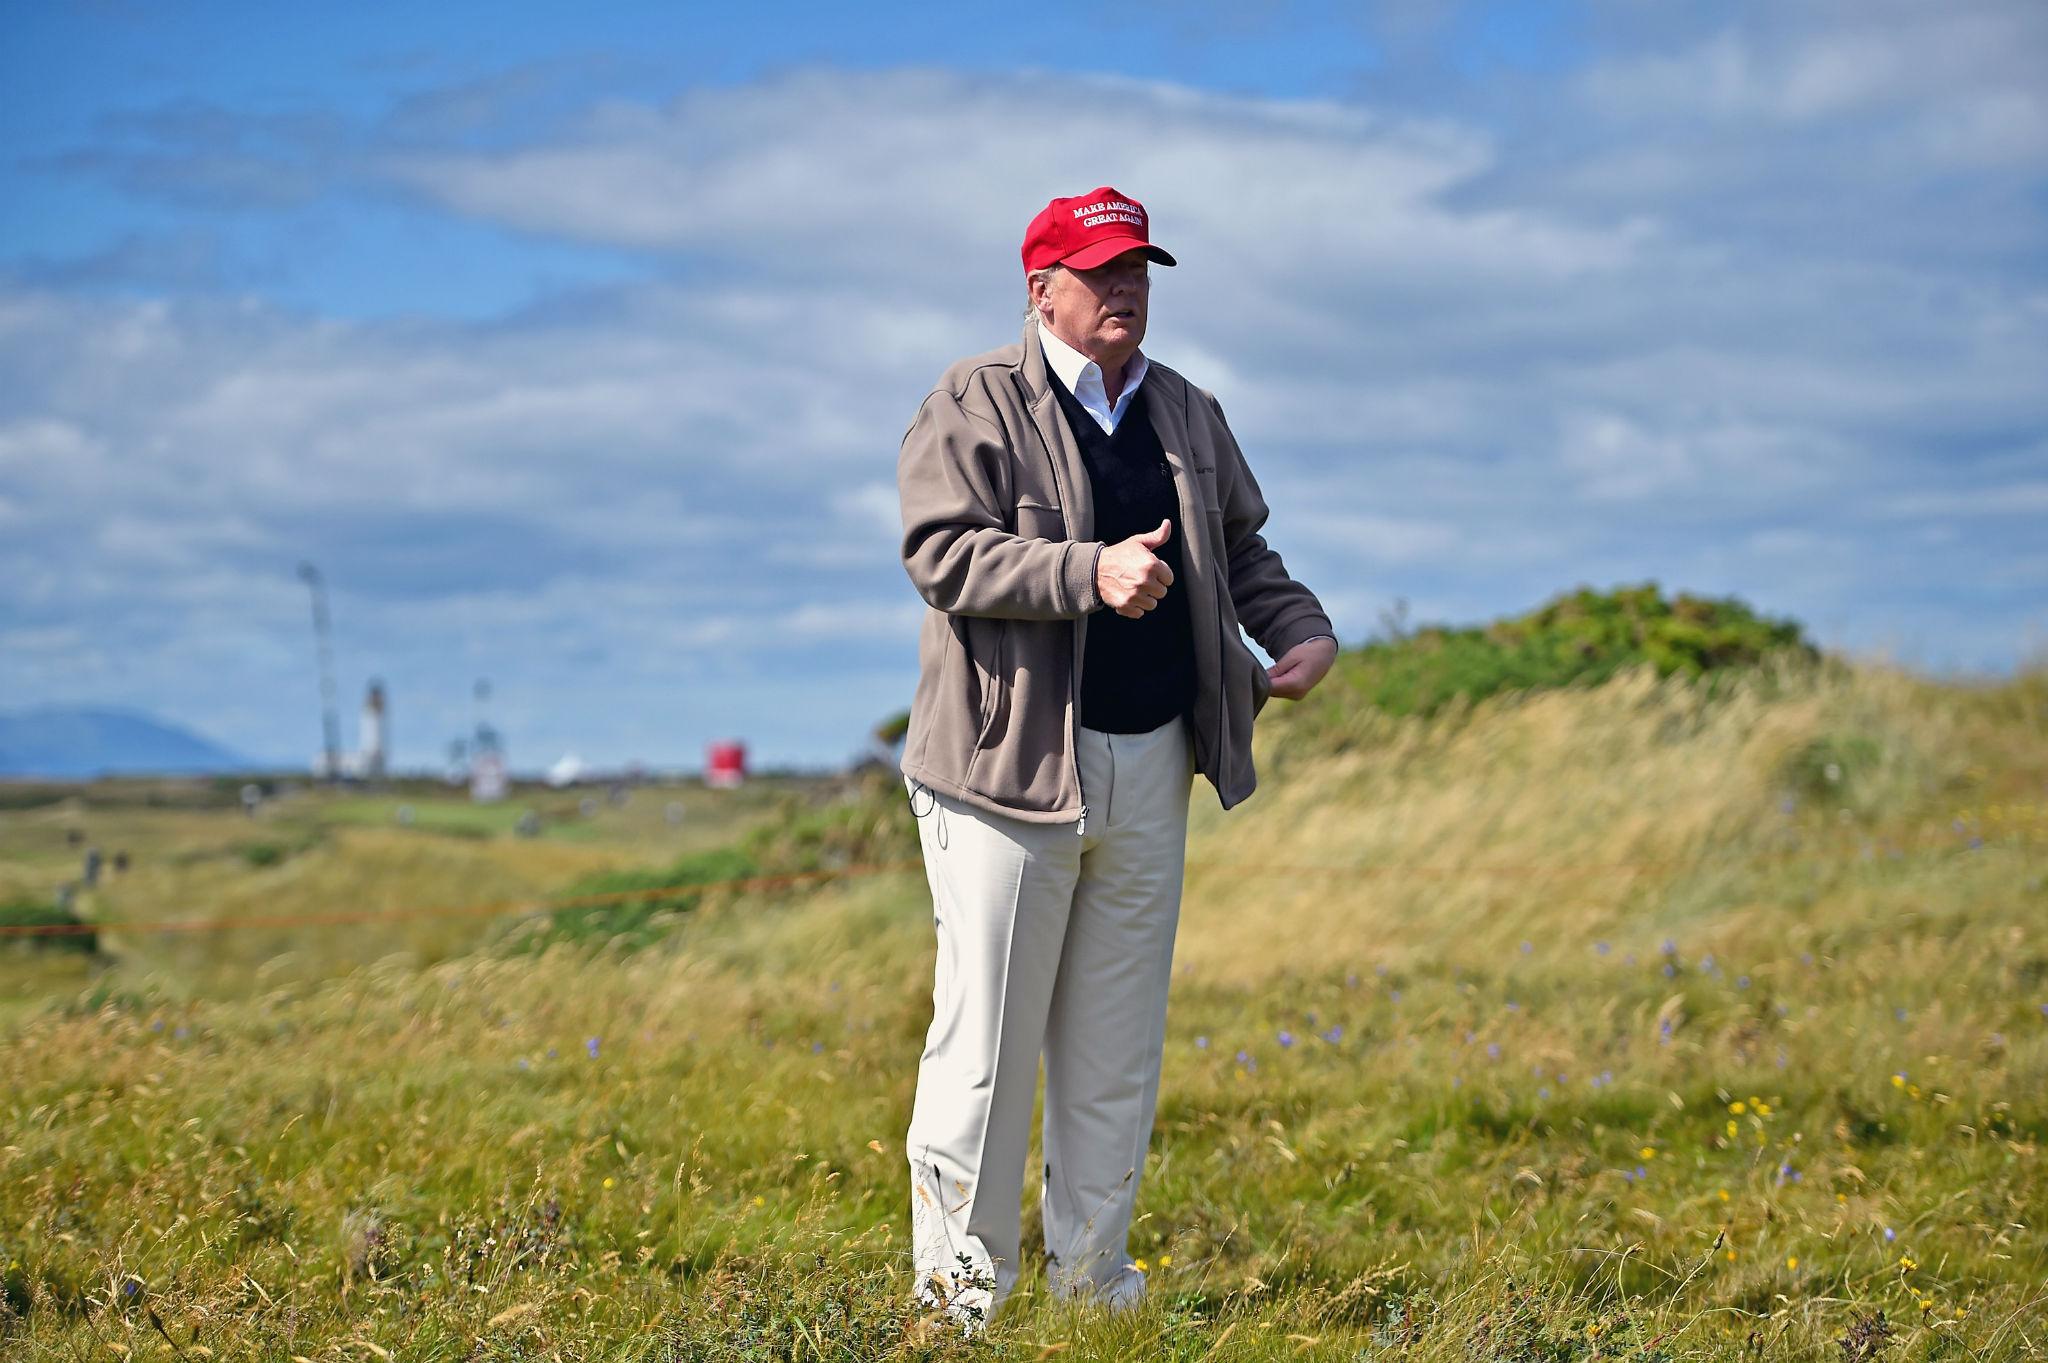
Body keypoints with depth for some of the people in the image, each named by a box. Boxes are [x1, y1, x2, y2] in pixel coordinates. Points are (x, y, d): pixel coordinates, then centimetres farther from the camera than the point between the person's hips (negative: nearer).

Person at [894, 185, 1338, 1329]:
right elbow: (943, 554, -15)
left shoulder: (1190, 416, 16)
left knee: (1118, 1041, 11)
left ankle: (1093, 1269, 22)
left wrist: (1303, 629, 5)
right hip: (1012, 762, -6)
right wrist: (1091, 575, -25)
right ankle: (962, 1280, 7)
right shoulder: (975, 406, -4)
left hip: (1151, 767, 6)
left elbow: (1241, 549, 24)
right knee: (990, 1030, -3)